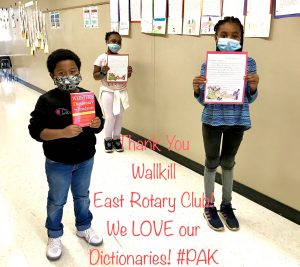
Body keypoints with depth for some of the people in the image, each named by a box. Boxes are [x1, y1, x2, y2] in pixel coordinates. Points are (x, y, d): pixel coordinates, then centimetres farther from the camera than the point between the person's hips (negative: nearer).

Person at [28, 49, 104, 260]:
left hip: (85, 160, 3)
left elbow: (100, 123, 4)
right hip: (58, 163, -3)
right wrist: (63, 132, -31)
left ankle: (84, 227, 47)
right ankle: (54, 236, 38)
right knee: (57, 201, 16)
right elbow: (35, 131, -19)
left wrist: (97, 124, -19)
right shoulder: (47, 101, -17)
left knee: (82, 196, 23)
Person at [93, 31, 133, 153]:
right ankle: (107, 139, 21)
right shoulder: (101, 58, -8)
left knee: (119, 116, 10)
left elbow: (126, 76, 9)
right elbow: (95, 76, -6)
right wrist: (103, 72, -25)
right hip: (107, 92, -3)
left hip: (121, 91, 3)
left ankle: (116, 138, 27)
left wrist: (129, 72, -13)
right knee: (110, 117, 0)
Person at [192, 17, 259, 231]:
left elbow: (250, 99, -1)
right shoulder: (208, 63, -6)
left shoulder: (249, 63, -4)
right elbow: (203, 99, -3)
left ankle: (227, 205, 32)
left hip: (237, 121, 1)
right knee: (212, 162, 10)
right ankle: (209, 206, 26)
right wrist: (196, 88, -23)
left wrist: (254, 86, -22)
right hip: (213, 119, -1)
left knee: (228, 162, 15)